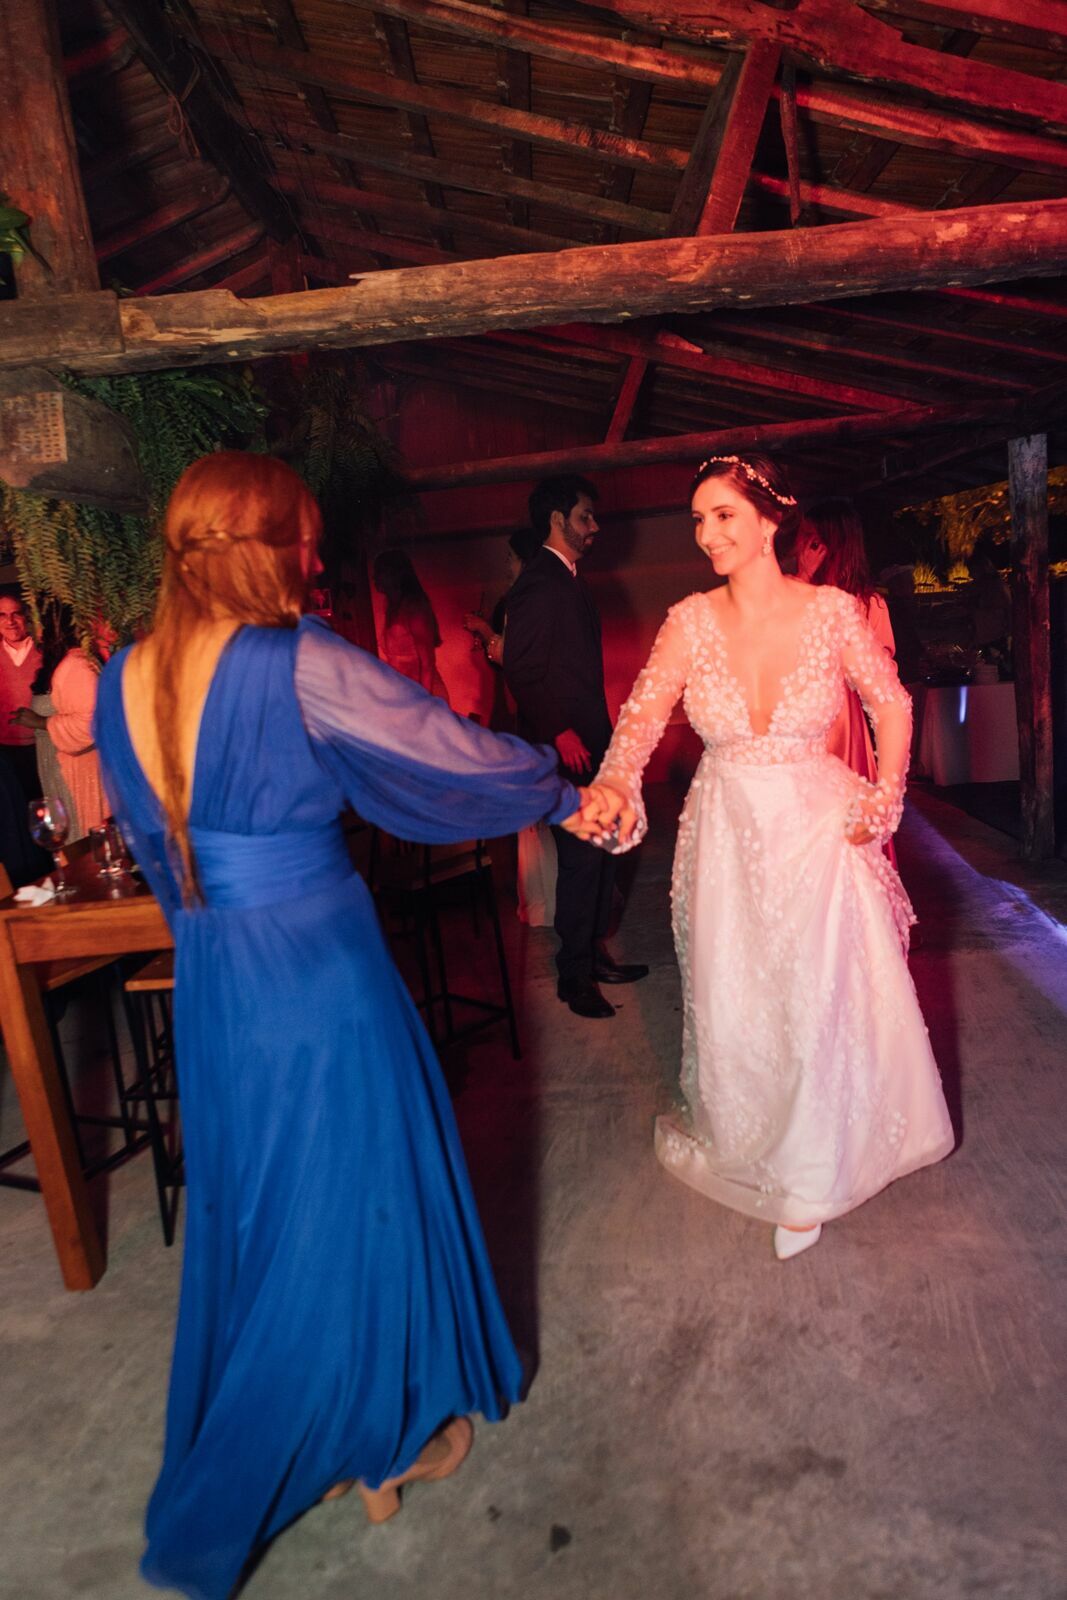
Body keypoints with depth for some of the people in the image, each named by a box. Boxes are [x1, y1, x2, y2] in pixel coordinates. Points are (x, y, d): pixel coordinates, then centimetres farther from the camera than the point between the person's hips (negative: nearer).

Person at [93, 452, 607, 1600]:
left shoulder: (124, 678, 1)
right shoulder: (296, 664, -20)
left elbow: (150, 840, 11)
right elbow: (449, 749, -12)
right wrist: (562, 798, 5)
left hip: (209, 978, 7)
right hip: (318, 969, -7)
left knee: (245, 1203, 24)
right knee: (353, 1198, 15)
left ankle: (240, 1447, 48)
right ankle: (384, 1438, 39)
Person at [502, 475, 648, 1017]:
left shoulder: (568, 581, 19)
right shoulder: (539, 581, -11)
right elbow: (521, 668, -18)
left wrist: (602, 733, 17)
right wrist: (558, 732, -21)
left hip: (589, 742, 10)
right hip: (565, 747, -10)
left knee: (601, 851, 14)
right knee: (581, 857, -4)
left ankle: (593, 953, 27)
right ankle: (574, 976, 9)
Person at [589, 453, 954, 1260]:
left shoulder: (833, 612, -10)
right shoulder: (690, 622, -8)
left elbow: (892, 706, 3)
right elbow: (645, 711, -19)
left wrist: (884, 796, -6)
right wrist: (615, 783, -38)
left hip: (820, 829, -1)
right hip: (727, 834, 2)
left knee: (820, 999, 6)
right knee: (731, 1001, 13)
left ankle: (807, 1176, 33)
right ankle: (744, 1139, 45)